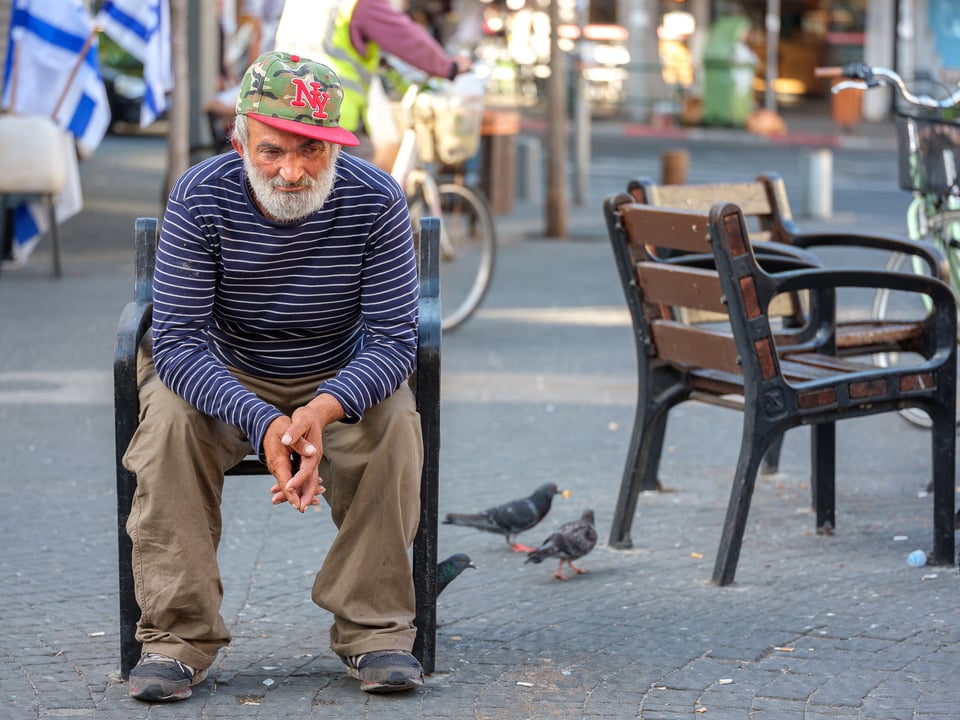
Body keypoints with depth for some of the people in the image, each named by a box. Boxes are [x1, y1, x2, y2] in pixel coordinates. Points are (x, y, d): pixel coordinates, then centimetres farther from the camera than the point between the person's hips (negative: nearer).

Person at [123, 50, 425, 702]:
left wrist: (322, 410, -42)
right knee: (168, 424, -29)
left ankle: (376, 629, -17)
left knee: (393, 425, -29)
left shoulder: (376, 201, -21)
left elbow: (394, 337, -21)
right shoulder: (200, 197, -22)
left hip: (341, 377, 0)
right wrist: (264, 424, -42)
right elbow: (176, 339, -26)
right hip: (224, 376, 0)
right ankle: (178, 635, -22)